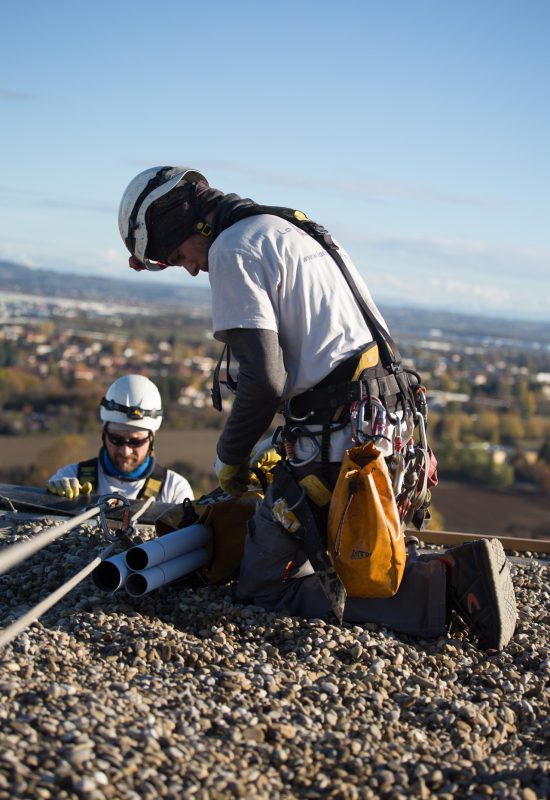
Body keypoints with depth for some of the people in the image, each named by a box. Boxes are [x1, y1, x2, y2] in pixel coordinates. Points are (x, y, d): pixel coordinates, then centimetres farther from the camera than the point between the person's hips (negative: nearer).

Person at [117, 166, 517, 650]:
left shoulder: (232, 250, -8)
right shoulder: (292, 228, 22)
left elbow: (265, 379, -16)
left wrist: (230, 457, 0)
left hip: (337, 436, -10)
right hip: (388, 417, 10)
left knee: (264, 584, -1)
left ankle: (442, 590, -14)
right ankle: (455, 571, 2)